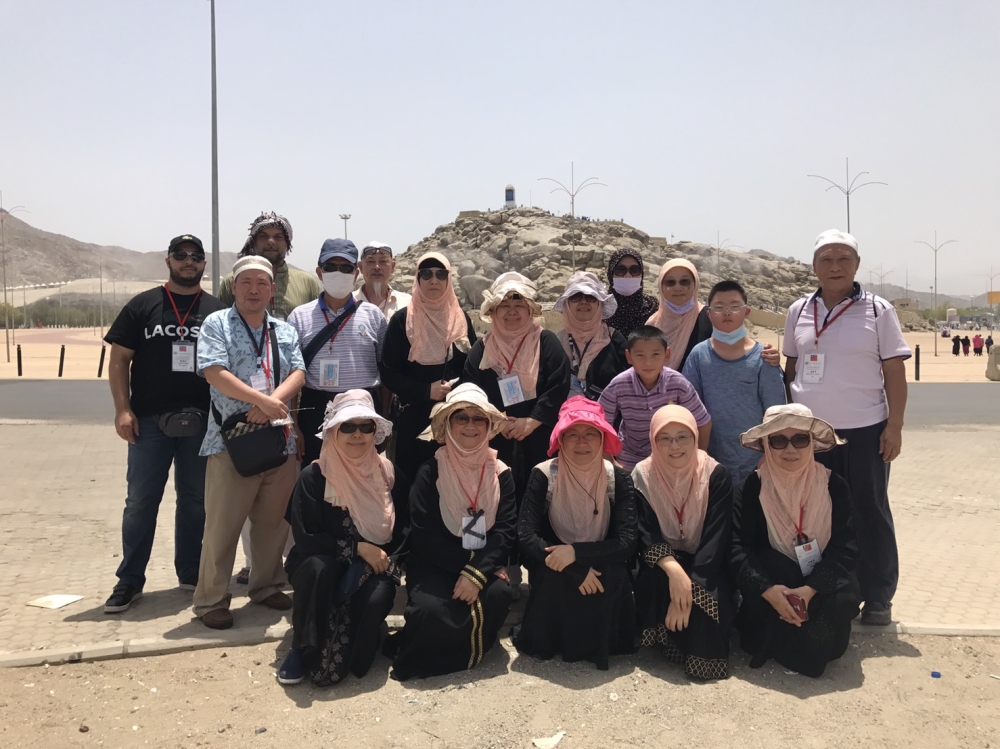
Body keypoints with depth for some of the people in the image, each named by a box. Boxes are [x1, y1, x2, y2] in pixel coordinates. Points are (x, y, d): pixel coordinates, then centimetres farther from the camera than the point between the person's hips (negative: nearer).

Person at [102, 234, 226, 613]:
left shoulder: (218, 311, 7)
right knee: (141, 501, 3)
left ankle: (191, 573, 23)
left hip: (201, 422, 1)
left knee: (195, 500, 10)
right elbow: (119, 360, 3)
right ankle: (130, 580, 14)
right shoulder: (142, 305, 4)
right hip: (149, 421, -1)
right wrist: (123, 409, -7)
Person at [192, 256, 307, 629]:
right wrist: (263, 401, -19)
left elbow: (297, 374, 3)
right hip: (231, 441, -4)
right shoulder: (216, 324, 2)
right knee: (222, 525, 0)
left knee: (273, 520, 13)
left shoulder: (285, 331, 15)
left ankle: (267, 586, 29)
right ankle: (211, 600, 12)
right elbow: (214, 373, -12)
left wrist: (272, 402, -16)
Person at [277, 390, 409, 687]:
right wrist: (357, 547, -19)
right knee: (318, 568, -36)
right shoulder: (314, 476, -8)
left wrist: (377, 558, -14)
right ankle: (303, 650, -13)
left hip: (373, 565, 2)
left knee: (378, 598, -31)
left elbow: (403, 530, 5)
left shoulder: (389, 474, 1)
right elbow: (306, 537, -12)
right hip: (324, 564, -1)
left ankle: (343, 660, 0)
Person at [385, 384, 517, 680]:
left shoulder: (500, 473, 2)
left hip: (483, 565, 3)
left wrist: (477, 571, -22)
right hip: (434, 565, -3)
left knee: (498, 594, -29)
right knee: (431, 609, -33)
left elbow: (506, 530, -7)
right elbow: (424, 536, -12)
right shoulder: (430, 472, -6)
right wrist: (465, 566, -19)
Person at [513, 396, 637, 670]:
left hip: (599, 568, 1)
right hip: (556, 567, -1)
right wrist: (577, 571, -31)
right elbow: (526, 536, -20)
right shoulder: (544, 475, -13)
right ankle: (548, 641, -5)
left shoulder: (618, 479, -10)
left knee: (612, 578, -31)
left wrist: (576, 552, -31)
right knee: (553, 576, -33)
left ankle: (595, 645, -5)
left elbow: (627, 543, -16)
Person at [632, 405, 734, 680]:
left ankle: (703, 653, -2)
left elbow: (717, 538, -18)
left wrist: (691, 587, -31)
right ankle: (675, 644, -6)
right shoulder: (642, 476, -9)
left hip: (705, 565, -1)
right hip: (662, 562, 1)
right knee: (657, 583, -31)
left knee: (702, 597, -31)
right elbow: (645, 535, -15)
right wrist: (673, 568, -36)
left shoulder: (716, 475, -12)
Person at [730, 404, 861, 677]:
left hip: (820, 584, 1)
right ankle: (770, 642, -9)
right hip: (773, 583, -1)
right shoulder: (753, 487, -10)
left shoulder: (834, 485, -7)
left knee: (844, 599, -30)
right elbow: (737, 547, -16)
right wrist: (767, 588, -32)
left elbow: (846, 547, -12)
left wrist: (810, 589, -27)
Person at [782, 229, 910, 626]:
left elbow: (895, 372, -2)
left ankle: (877, 598, 20)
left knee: (869, 513, 8)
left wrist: (894, 426, -7)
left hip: (865, 430, -2)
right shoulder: (798, 311, 6)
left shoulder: (878, 310, -2)